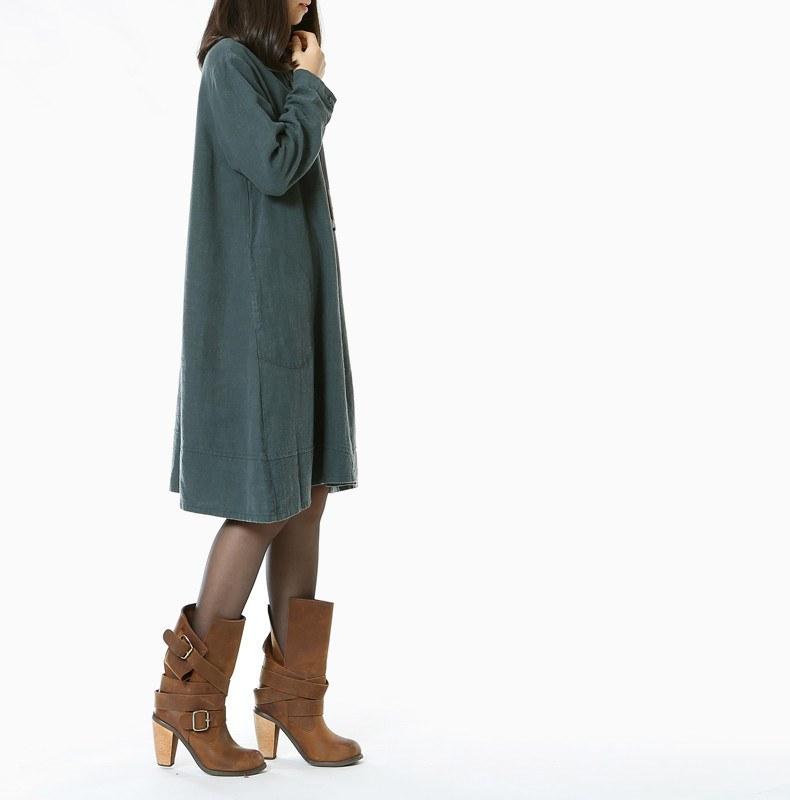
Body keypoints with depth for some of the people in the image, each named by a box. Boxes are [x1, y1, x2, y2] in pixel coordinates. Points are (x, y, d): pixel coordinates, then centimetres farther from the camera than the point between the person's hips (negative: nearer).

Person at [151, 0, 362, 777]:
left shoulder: (272, 71, 18)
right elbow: (274, 167, -18)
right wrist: (312, 86, -6)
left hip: (298, 311, 9)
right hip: (255, 313, -9)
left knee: (308, 495, 7)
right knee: (266, 502, -7)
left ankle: (291, 691, 14)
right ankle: (189, 697, 4)